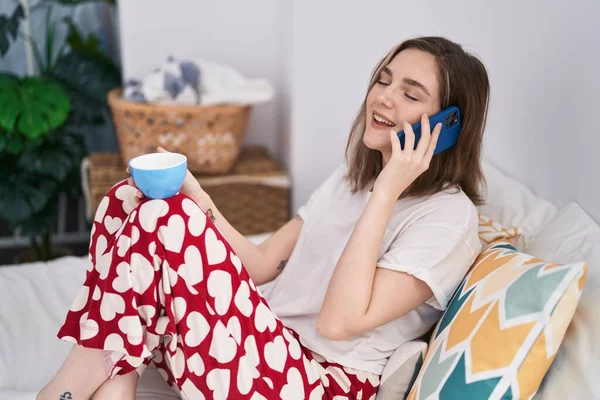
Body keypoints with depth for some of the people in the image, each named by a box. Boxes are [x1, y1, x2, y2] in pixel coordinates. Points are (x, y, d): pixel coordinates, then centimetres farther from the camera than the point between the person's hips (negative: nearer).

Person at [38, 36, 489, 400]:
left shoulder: (449, 215, -10)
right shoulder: (353, 174, 16)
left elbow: (340, 320, -21)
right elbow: (263, 265, 10)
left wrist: (386, 192, -19)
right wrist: (197, 199, -5)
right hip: (266, 344, 8)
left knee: (167, 218, -24)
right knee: (130, 197, -6)